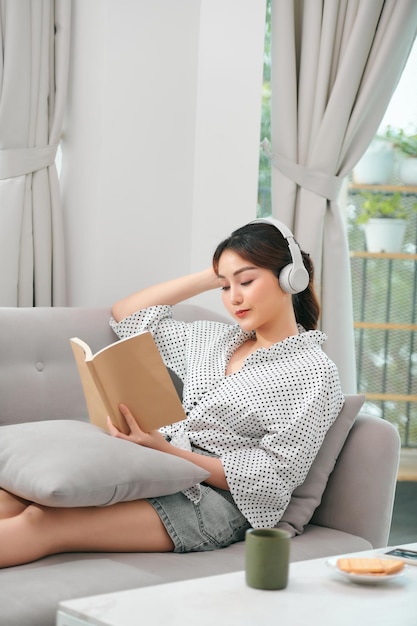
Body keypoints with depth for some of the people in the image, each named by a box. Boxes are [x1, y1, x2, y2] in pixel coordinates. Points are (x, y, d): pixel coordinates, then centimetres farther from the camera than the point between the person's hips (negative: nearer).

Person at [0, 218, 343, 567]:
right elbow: (127, 314, 27)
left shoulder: (314, 372, -3)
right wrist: (212, 276, 18)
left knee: (43, 523, -29)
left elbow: (269, 479, -10)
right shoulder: (214, 339, 19)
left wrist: (164, 450, -19)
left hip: (214, 498, -7)